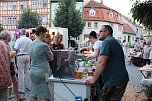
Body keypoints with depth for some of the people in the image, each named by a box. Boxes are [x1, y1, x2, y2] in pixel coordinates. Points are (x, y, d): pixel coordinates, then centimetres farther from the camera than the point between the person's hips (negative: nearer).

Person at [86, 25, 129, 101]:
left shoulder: (107, 42, -11)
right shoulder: (114, 42, 20)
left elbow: (102, 62, -21)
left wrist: (93, 79, -16)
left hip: (114, 81, -10)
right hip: (121, 79, 10)